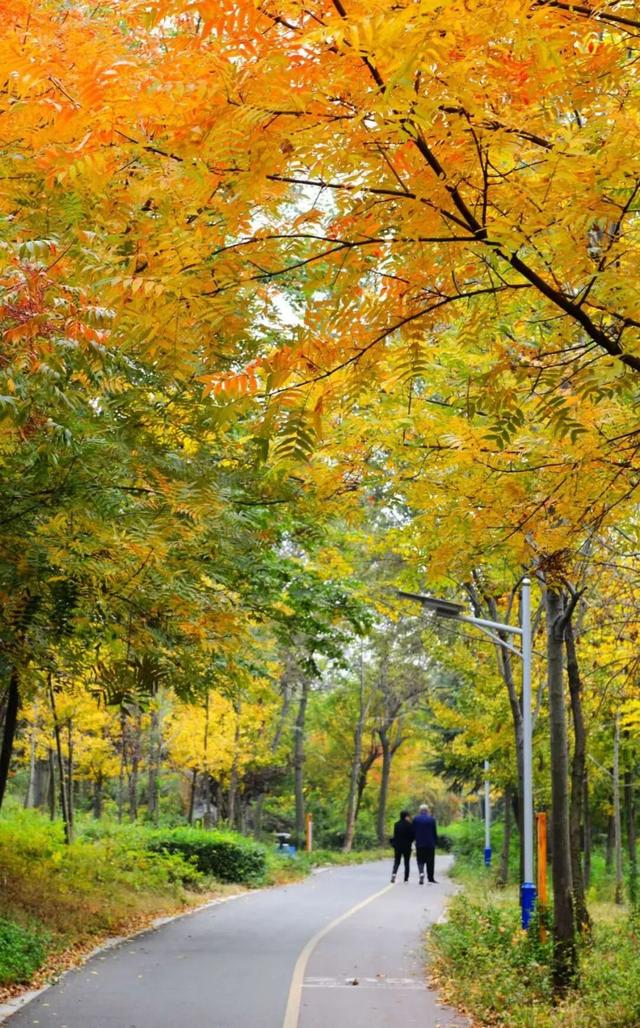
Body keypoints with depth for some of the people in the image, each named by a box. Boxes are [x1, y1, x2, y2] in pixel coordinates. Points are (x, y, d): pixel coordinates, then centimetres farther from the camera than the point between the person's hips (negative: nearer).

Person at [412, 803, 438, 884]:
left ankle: (421, 873, -20)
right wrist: (436, 842, 8)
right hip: (430, 844, 0)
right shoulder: (431, 819, -4)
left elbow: (413, 832, 3)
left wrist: (415, 840, 15)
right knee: (430, 861, 9)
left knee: (420, 860, 5)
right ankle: (430, 878, 11)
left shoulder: (416, 819, -2)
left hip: (419, 844, 0)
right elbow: (435, 832, -1)